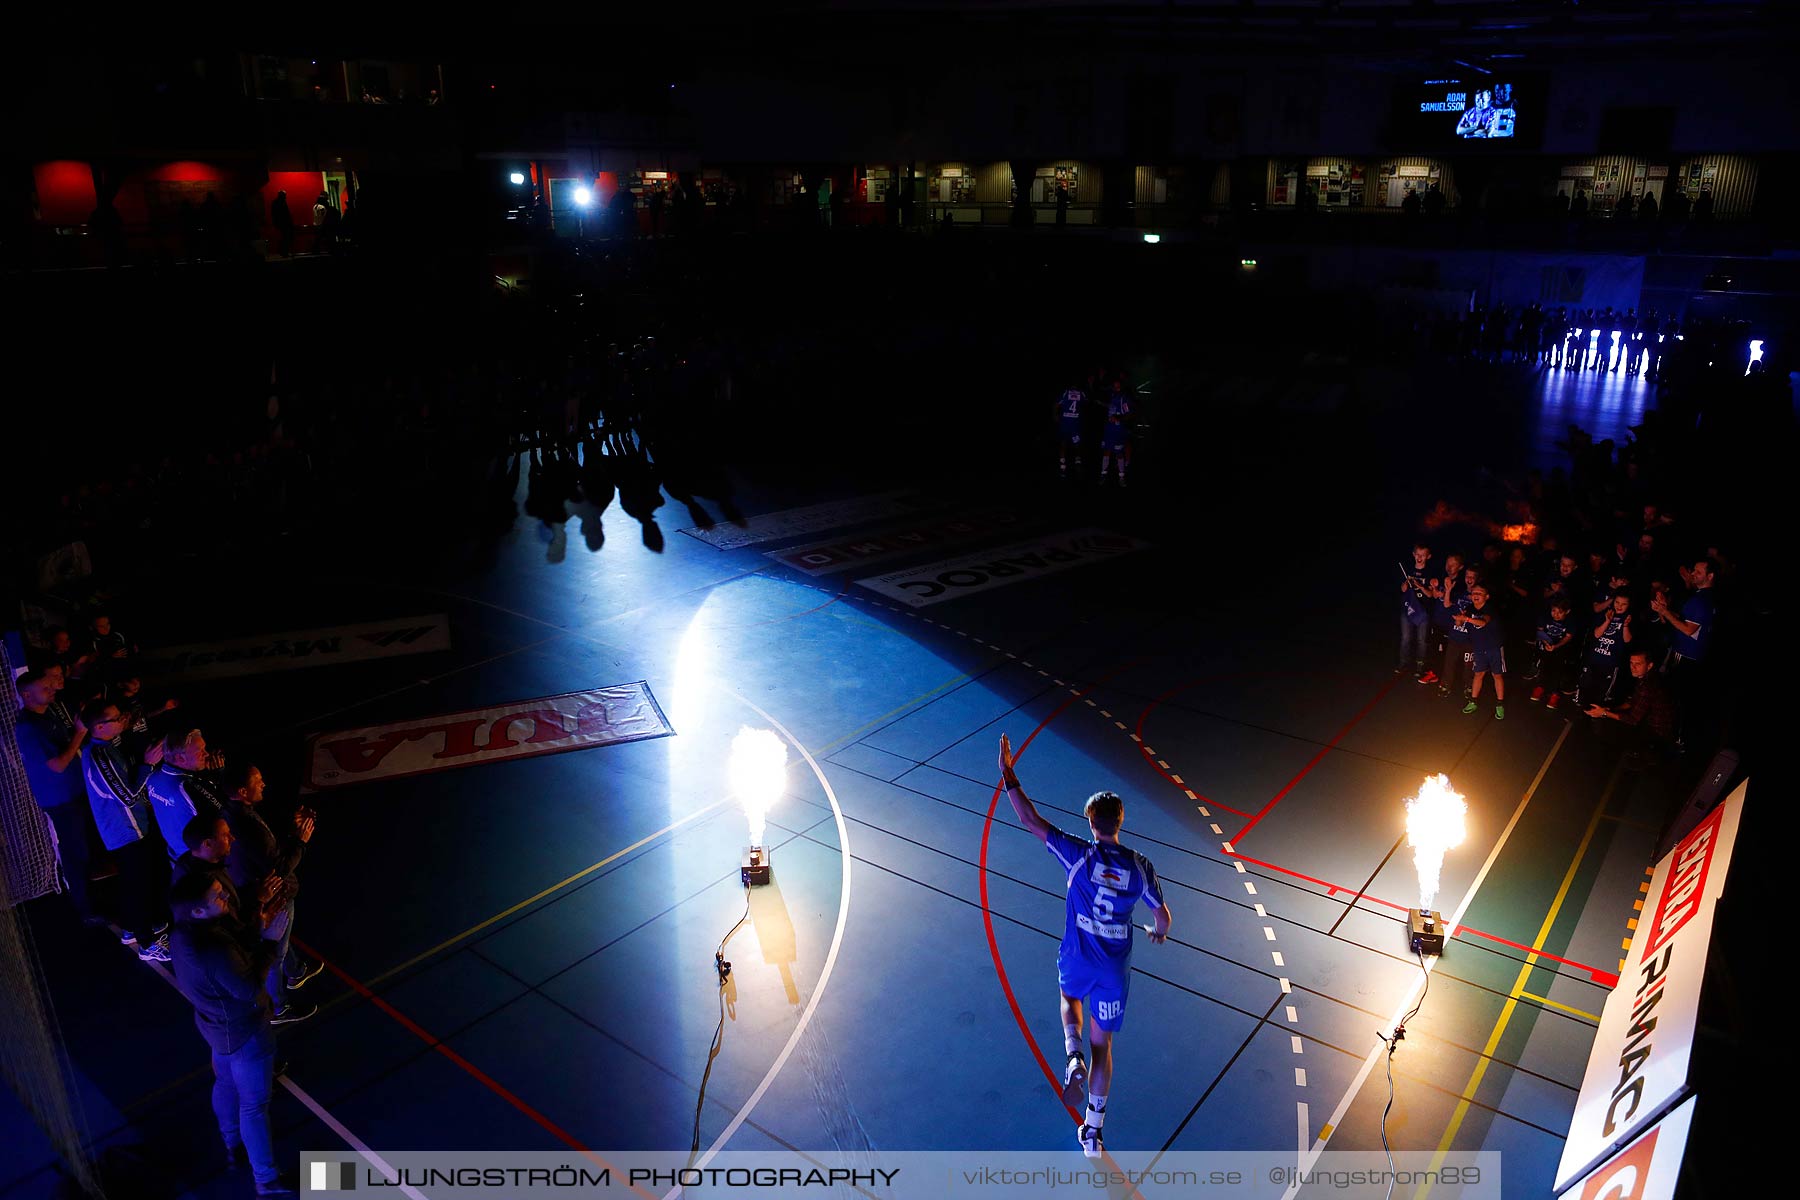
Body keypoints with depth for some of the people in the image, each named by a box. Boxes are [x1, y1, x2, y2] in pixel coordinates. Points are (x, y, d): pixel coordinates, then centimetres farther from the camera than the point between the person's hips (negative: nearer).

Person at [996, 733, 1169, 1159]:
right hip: (1115, 970, 2)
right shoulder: (1140, 866, -9)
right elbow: (1163, 916, 4)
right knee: (1102, 1044, 17)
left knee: (1070, 999, 34)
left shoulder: (1078, 855, -18)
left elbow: (1031, 821, -19)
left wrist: (1008, 776, -12)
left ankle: (1073, 1059, 6)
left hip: (1077, 960, -1)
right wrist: (1159, 932, 28)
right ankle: (1093, 1130, 23)